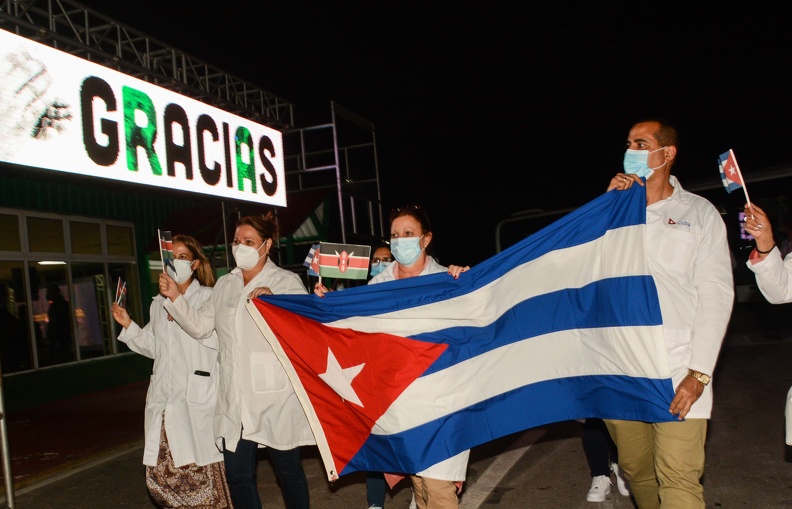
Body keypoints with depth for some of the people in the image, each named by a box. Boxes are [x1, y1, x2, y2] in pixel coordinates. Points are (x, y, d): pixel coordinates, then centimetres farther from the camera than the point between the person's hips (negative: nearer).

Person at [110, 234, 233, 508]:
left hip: (197, 399, -6)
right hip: (164, 397, 6)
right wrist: (128, 325, 14)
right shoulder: (159, 303, 19)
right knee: (162, 476, 3)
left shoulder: (208, 297, 0)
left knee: (202, 473, -6)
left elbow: (215, 338, -15)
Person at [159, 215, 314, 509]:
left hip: (276, 398, -4)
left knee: (288, 471, 8)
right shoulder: (224, 284, 14)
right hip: (234, 399, 5)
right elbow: (200, 327, 9)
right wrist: (175, 297, -3)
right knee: (236, 474, 8)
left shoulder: (287, 281, -1)